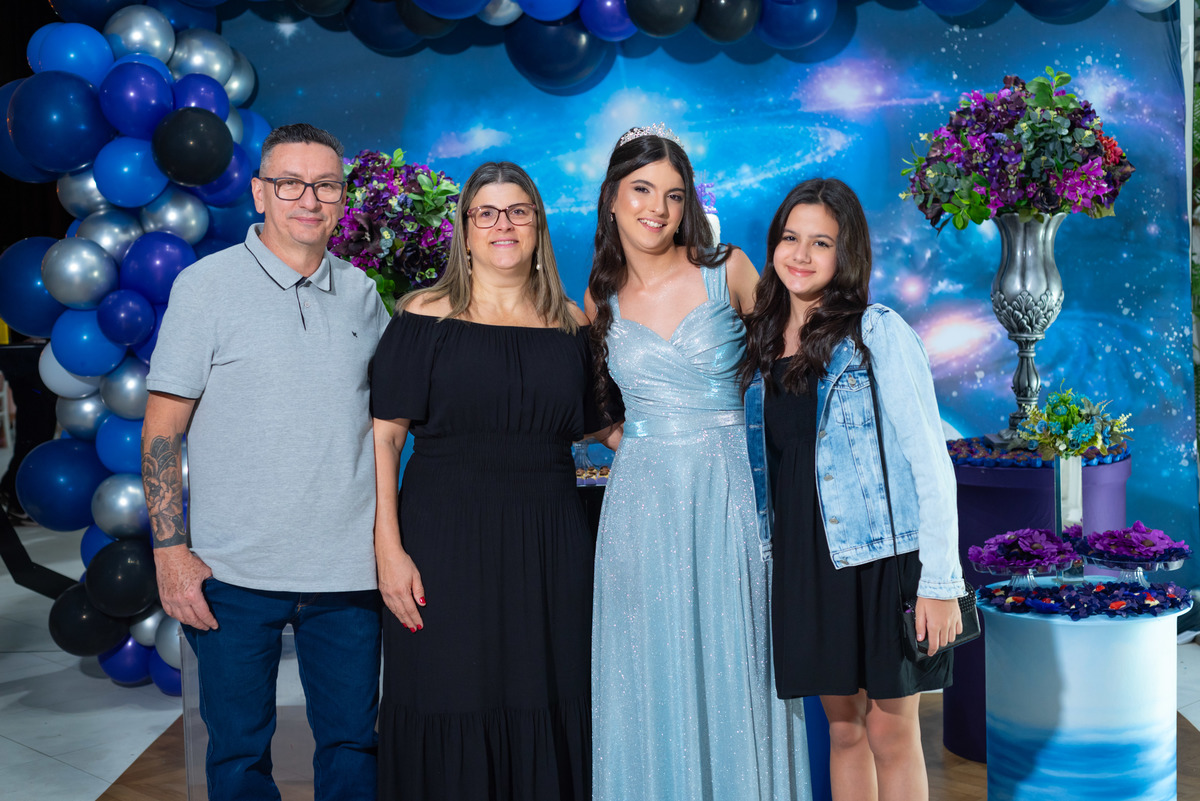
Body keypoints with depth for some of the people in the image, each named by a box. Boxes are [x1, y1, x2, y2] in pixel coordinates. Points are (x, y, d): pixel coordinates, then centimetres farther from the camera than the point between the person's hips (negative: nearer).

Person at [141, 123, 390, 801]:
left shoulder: (361, 293, 7)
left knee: (353, 746, 12)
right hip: (236, 570, -3)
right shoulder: (208, 285, -4)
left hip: (349, 568, 3)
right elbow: (162, 428, -4)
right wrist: (170, 549, -9)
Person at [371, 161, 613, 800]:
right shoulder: (425, 317, 0)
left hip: (551, 548, 3)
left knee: (546, 717, 7)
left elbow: (600, 428, 18)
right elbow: (383, 435, -4)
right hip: (447, 543, -3)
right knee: (449, 715, 2)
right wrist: (388, 548, -10)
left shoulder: (570, 325, 10)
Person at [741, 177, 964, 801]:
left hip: (882, 556, -5)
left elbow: (930, 461, -11)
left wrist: (939, 582, -14)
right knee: (843, 727, 13)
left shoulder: (879, 334, -9)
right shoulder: (762, 340, 8)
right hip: (806, 558, 5)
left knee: (890, 731, 4)